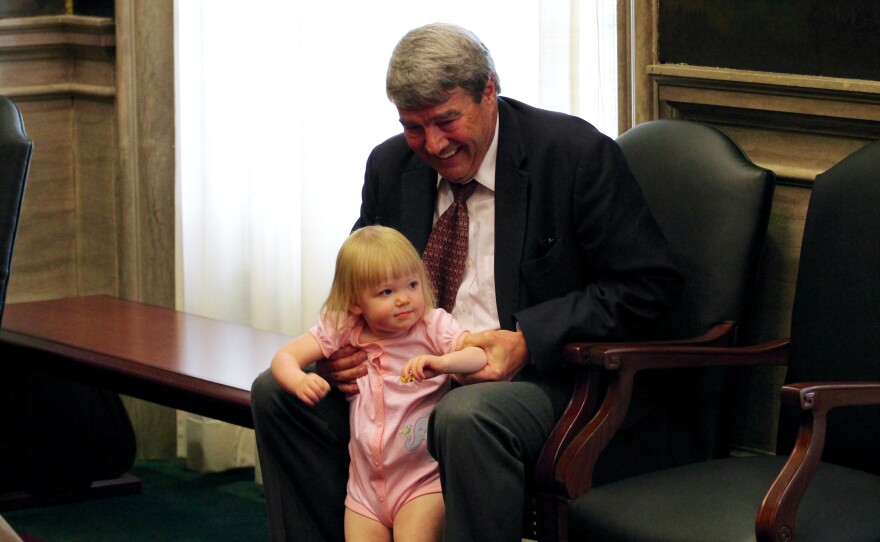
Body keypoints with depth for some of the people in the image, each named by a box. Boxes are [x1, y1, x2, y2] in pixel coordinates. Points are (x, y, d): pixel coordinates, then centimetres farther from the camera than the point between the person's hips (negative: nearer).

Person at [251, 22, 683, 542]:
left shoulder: (577, 153, -9)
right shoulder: (390, 166, 8)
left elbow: (650, 284, -10)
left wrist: (527, 341, -20)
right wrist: (340, 349, -4)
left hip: (538, 376, -6)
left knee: (466, 416, -39)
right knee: (278, 391, -13)